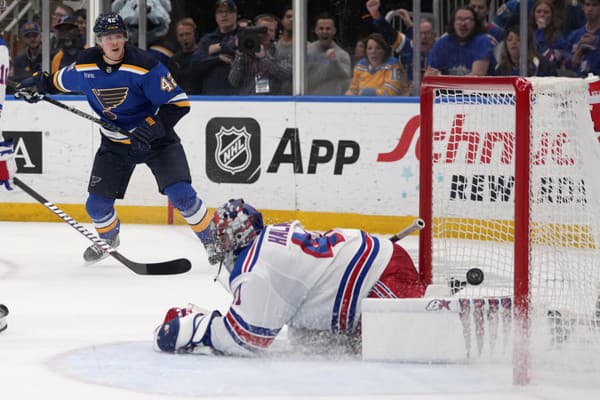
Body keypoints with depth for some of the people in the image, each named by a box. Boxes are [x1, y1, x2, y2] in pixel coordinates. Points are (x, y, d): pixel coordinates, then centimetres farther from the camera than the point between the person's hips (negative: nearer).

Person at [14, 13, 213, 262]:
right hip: (115, 144, 4)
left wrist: (153, 127, -34)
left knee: (180, 194, -19)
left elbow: (179, 102, -25)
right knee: (97, 204, 3)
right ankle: (108, 237, 37)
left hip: (155, 138, -4)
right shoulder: (85, 66, -10)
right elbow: (61, 81, 16)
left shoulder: (144, 66, -25)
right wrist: (38, 84, 10)